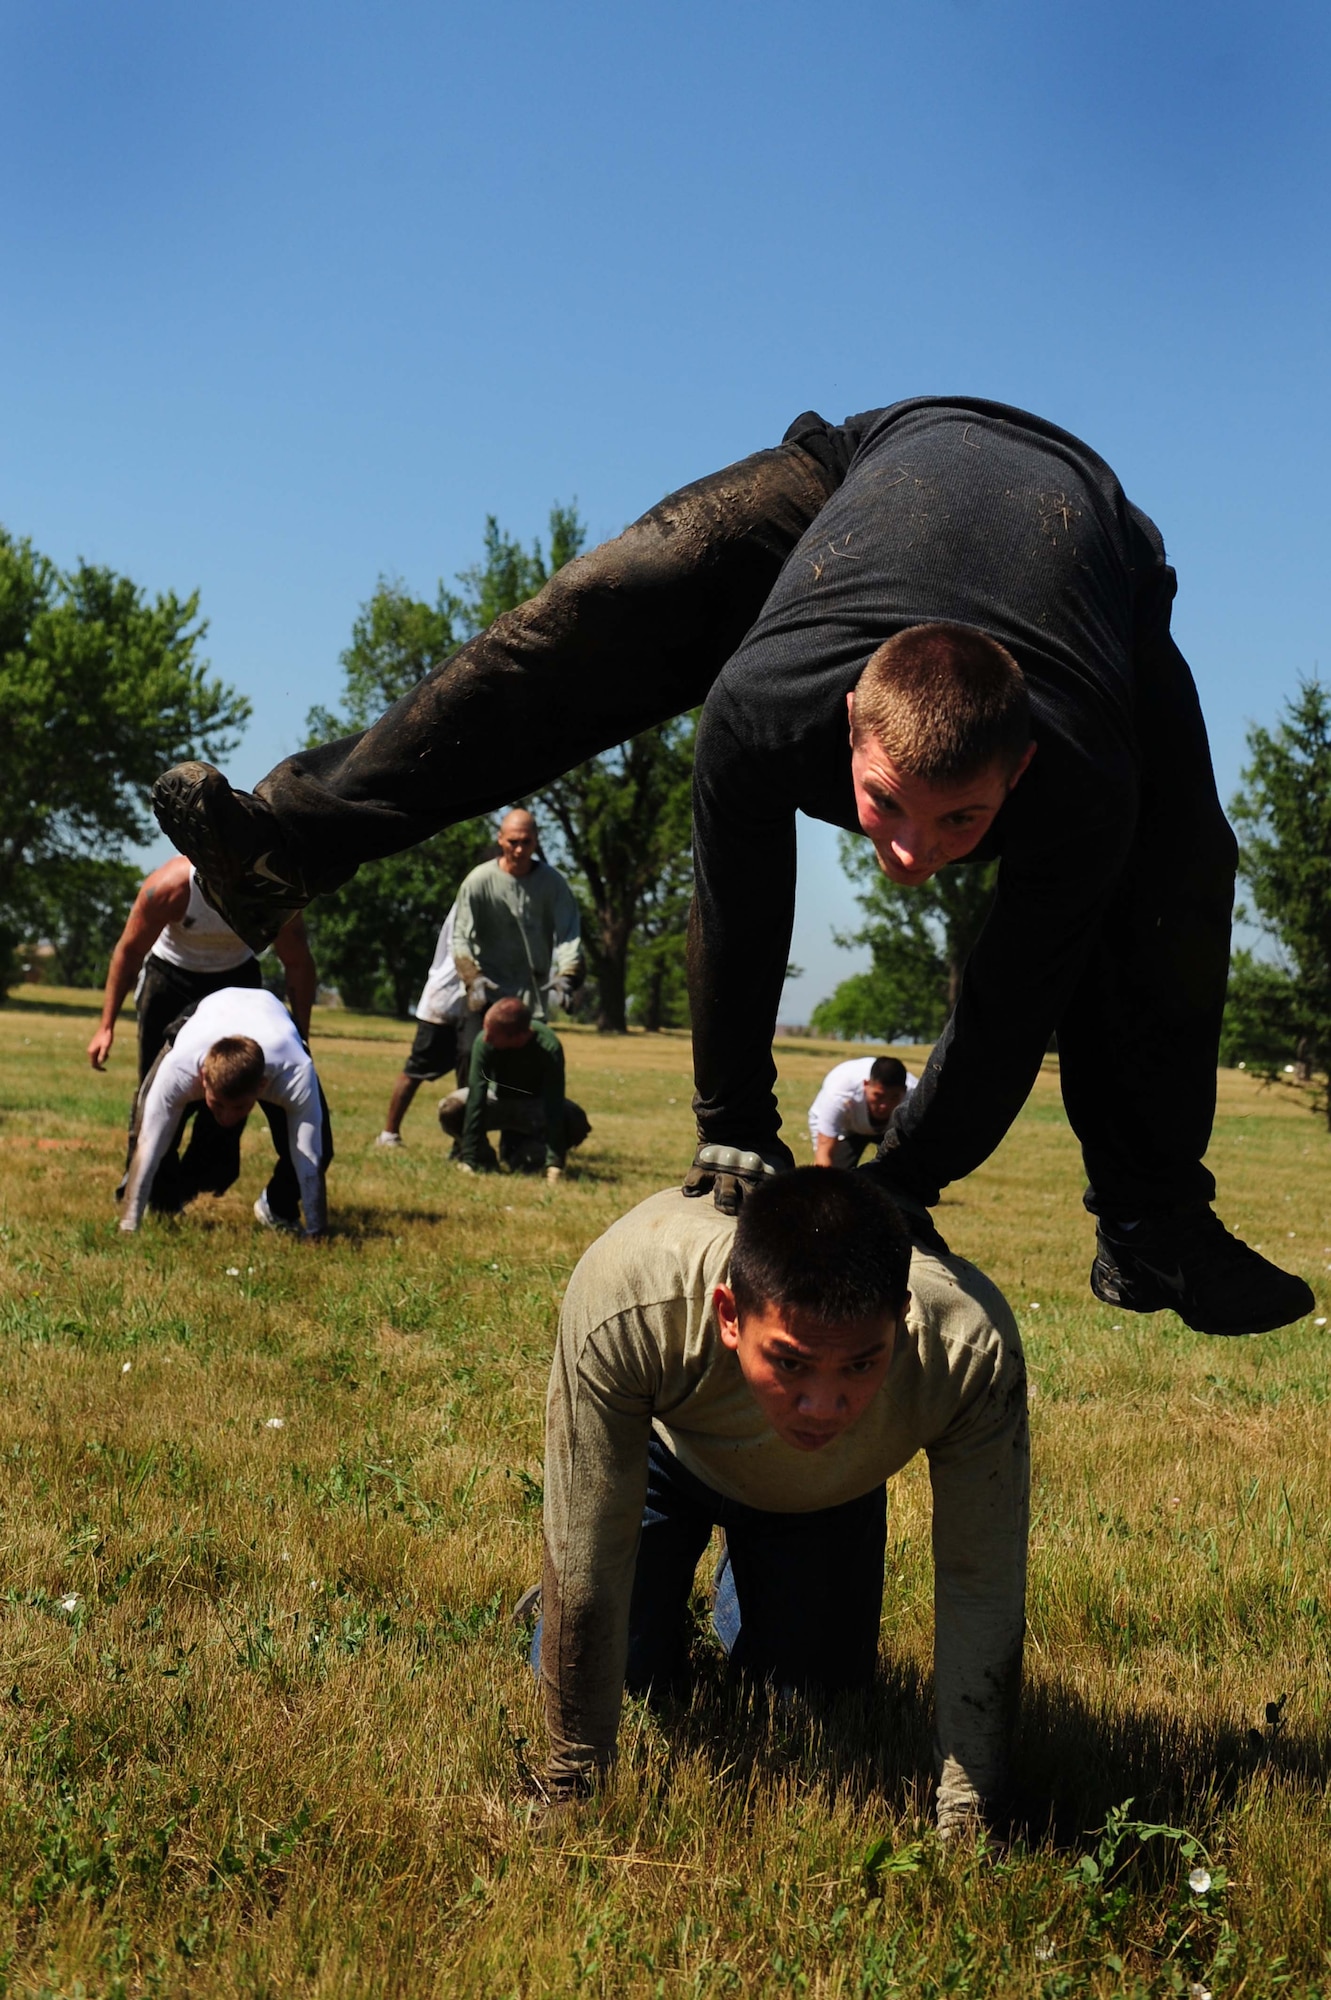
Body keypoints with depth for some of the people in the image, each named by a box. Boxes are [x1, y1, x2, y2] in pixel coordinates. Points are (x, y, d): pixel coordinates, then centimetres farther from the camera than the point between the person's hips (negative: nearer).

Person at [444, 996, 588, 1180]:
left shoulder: (548, 1048, -35)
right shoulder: (484, 1042, -31)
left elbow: (554, 1106, -37)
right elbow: (476, 1099, -33)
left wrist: (555, 1162, -43)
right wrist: (469, 1157, -37)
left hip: (536, 1105, -1)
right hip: (499, 1099, 1)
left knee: (576, 1121, -31)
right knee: (451, 1109, -28)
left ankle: (520, 1155, -6)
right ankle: (485, 1158, -3)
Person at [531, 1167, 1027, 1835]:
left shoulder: (971, 1346, -43)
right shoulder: (623, 1300, -46)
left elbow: (982, 1589, -30)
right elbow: (586, 1563, -36)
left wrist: (964, 1823, -26)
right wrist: (576, 1792, -28)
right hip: (665, 1448, -1)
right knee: (630, 1674, -6)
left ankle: (744, 1592, 37)